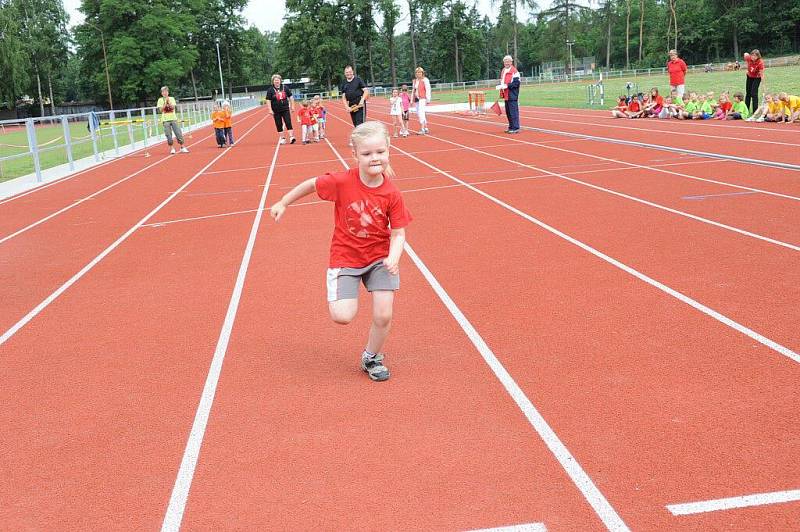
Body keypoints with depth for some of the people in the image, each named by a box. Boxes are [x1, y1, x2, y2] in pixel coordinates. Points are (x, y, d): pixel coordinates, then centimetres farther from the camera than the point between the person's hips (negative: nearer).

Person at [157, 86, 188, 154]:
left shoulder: (172, 99, 9)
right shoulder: (160, 100, 4)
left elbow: (173, 107, -5)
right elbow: (161, 109, -6)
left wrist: (168, 102, -16)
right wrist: (165, 102, -13)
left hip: (173, 118, 1)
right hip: (165, 120, -1)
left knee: (178, 133, -3)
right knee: (168, 135, -4)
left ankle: (182, 148, 3)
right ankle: (171, 148, 6)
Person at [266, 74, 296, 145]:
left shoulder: (285, 88, 4)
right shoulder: (270, 90, -3)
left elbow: (290, 97, 11)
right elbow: (268, 100, -4)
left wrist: (292, 106, 7)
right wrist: (270, 110, -11)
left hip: (285, 109, 0)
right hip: (276, 111, 0)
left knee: (288, 123, -10)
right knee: (279, 125, 5)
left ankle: (291, 137, -12)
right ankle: (282, 138, 15)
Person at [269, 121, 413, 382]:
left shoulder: (392, 194, -14)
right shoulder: (342, 182, -19)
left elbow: (398, 233, -10)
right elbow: (311, 184, -1)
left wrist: (393, 258, -28)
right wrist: (283, 203, 8)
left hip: (380, 257, 1)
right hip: (345, 257, -1)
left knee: (383, 316, -4)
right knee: (342, 316, -14)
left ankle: (372, 357, 26)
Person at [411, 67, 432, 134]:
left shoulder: (425, 80, -5)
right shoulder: (415, 81, 16)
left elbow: (428, 90, -8)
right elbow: (413, 91, 22)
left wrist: (428, 100, -13)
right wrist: (412, 100, 18)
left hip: (423, 99, -8)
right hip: (417, 99, 8)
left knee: (421, 113, -16)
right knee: (418, 114, 8)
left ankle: (422, 129, -17)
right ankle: (426, 128, 16)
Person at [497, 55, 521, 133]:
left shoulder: (514, 71, -10)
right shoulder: (503, 71, 17)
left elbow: (517, 83, -15)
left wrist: (507, 85, -21)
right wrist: (500, 86, 10)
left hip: (512, 95, -9)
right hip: (506, 95, 9)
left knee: (513, 111, -8)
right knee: (508, 112, 13)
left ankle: (515, 128, -5)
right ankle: (511, 127, 22)